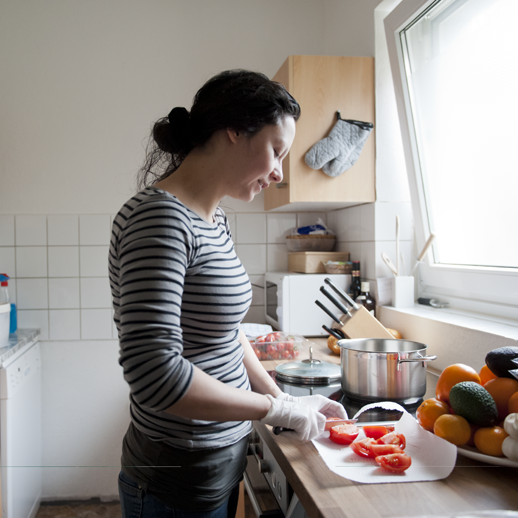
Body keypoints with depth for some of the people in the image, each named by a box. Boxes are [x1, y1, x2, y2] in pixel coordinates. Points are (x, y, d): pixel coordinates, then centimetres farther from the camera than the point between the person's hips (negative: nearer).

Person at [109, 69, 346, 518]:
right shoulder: (160, 217, -24)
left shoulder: (214, 219, 5)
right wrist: (277, 409, -20)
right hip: (180, 481, -8)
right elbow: (154, 372, -30)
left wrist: (282, 398, 6)